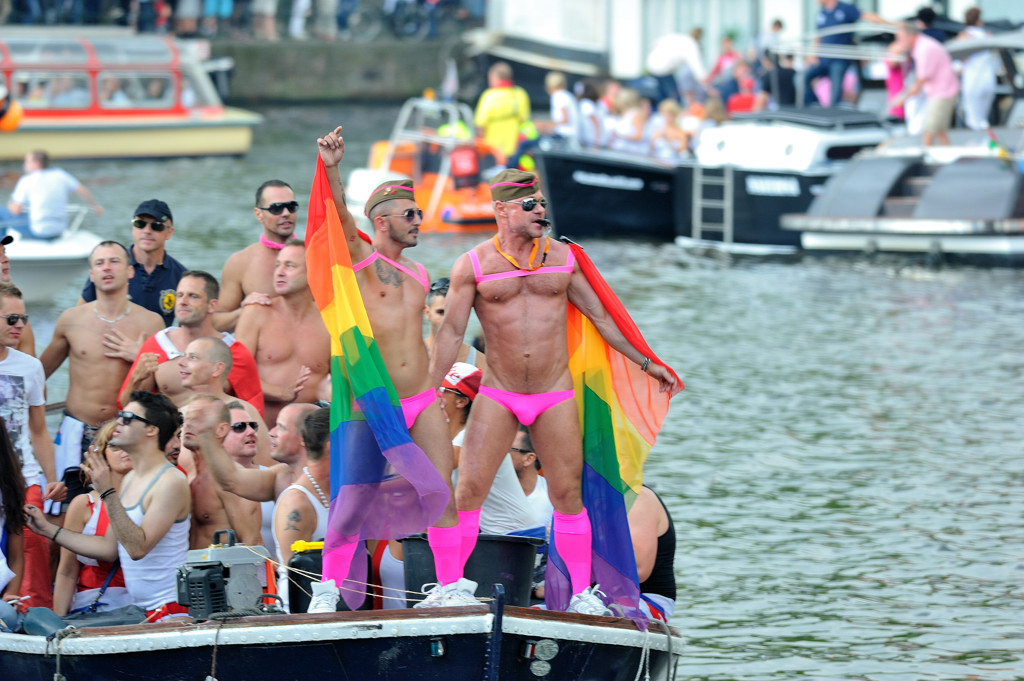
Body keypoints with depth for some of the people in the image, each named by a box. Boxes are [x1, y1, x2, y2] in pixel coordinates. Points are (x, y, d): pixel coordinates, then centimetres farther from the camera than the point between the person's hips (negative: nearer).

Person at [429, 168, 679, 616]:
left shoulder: (563, 257, 6)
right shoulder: (473, 264, -1)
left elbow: (600, 317, 14)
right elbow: (452, 331, -1)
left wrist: (646, 363, 16)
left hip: (555, 395, 2)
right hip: (497, 395, -2)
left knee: (568, 495, 2)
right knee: (468, 491, -8)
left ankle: (582, 592, 12)